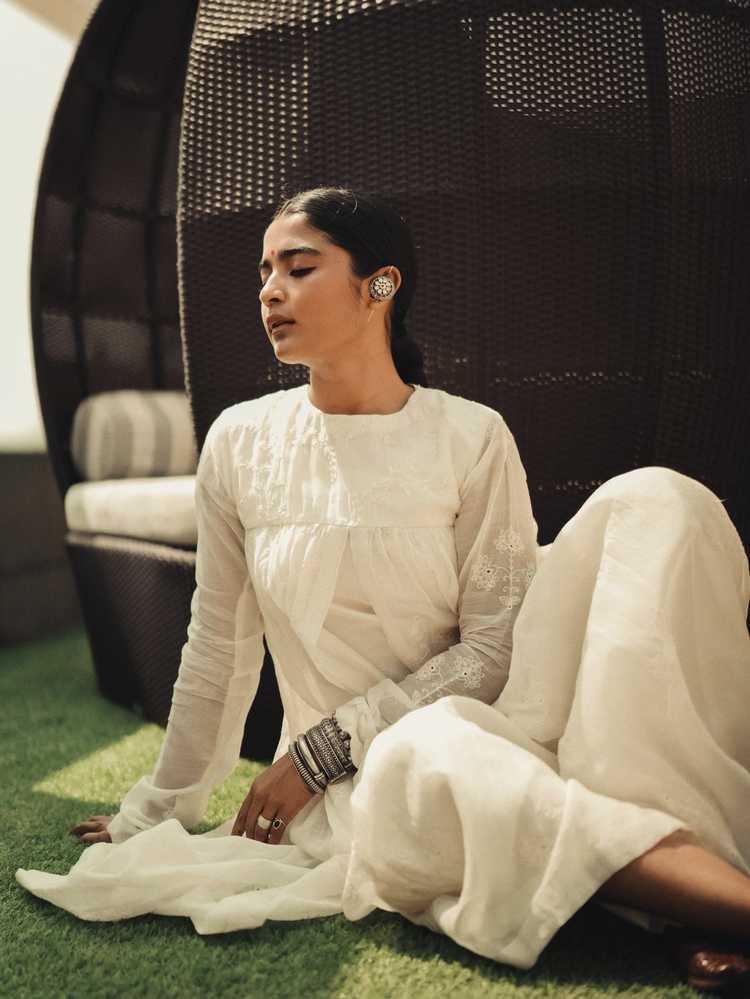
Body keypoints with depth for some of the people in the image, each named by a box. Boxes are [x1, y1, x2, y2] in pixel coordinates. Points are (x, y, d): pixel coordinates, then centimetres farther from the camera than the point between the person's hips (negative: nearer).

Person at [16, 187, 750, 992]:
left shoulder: (471, 436, -4)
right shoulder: (241, 441, 0)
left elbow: (492, 647, -7)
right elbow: (217, 648, 6)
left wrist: (322, 747, -13)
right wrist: (157, 812, 12)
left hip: (484, 726, 1)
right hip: (357, 785, 0)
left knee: (655, 501, -21)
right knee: (424, 753, -40)